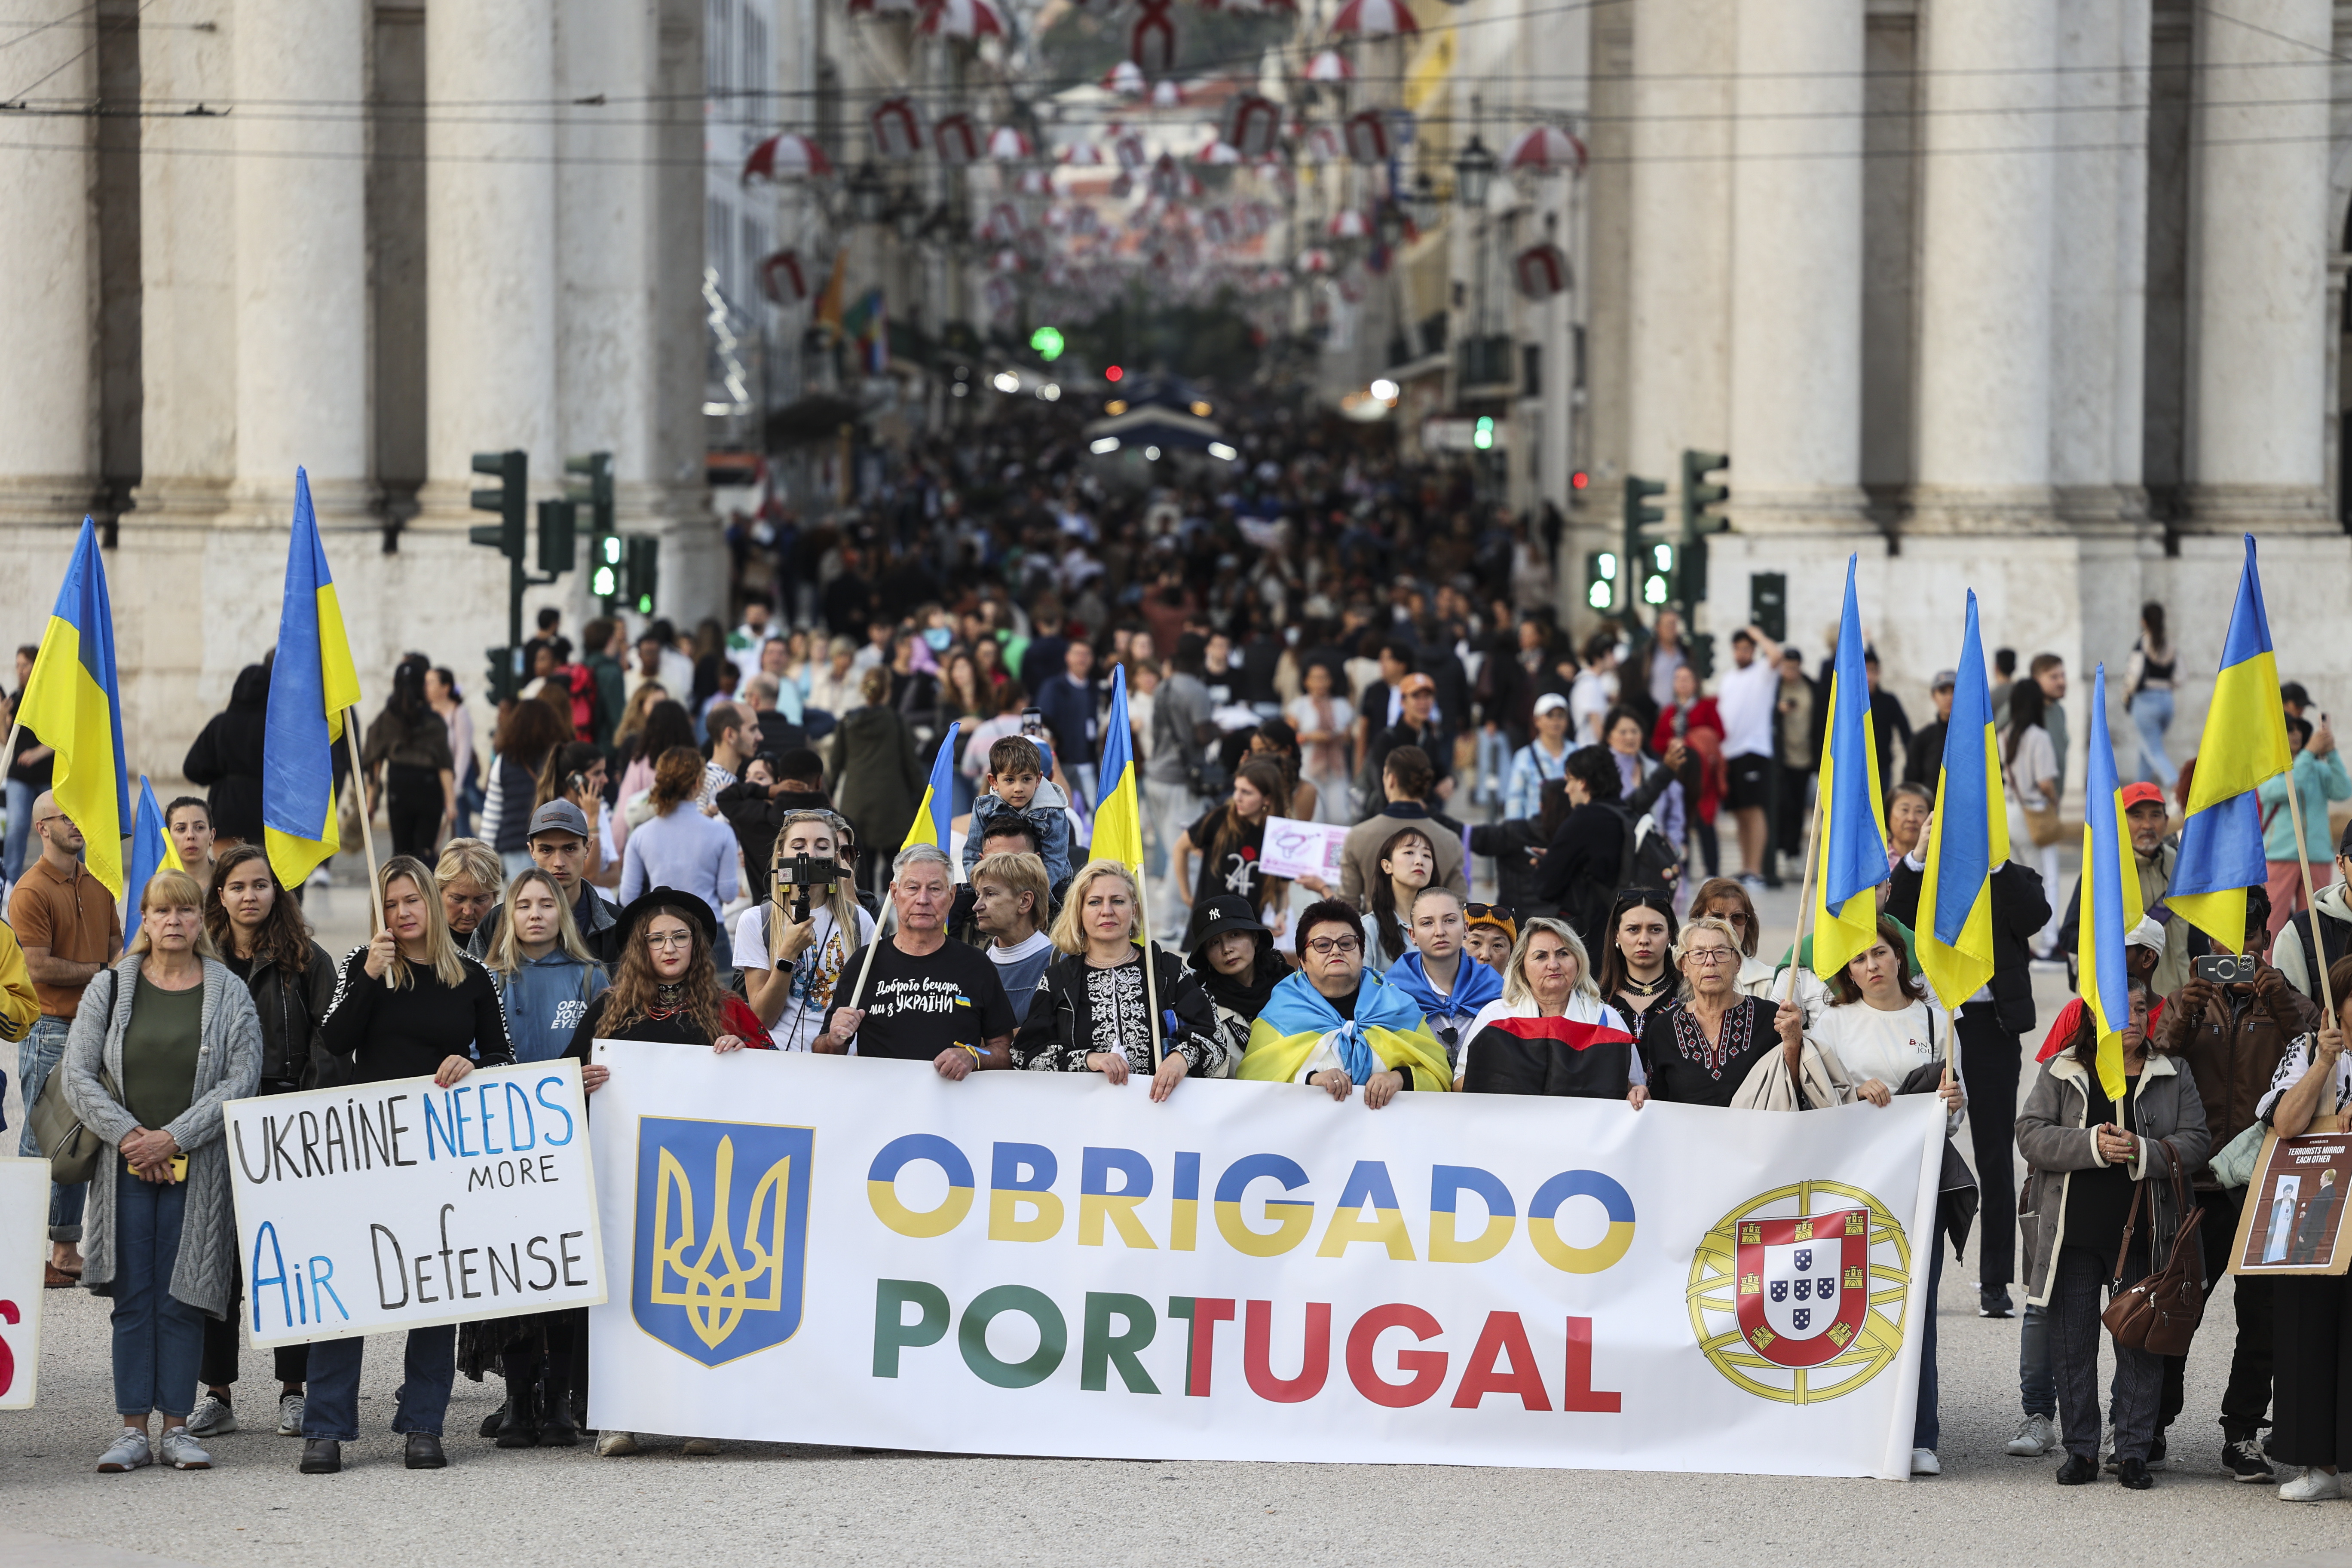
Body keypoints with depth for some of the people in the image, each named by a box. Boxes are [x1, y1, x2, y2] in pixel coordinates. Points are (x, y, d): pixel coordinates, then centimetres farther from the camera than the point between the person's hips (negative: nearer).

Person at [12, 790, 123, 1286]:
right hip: (50, 1029, -7)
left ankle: (67, 1250, 16)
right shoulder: (31, 891, -10)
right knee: (42, 1143, -4)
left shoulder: (97, 883, 14)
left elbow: (116, 944, 20)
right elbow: (39, 968, -15)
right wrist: (98, 971, -7)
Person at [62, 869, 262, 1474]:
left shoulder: (230, 994, 3)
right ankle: (133, 1430, 5)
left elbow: (242, 1079, -4)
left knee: (182, 1298, 0)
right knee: (133, 1297, 1)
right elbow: (79, 1074, 2)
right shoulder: (110, 989, 6)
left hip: (196, 1168, -1)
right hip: (126, 1169, 1)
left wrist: (174, 1137, -13)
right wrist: (129, 1134, -11)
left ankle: (177, 1426, 8)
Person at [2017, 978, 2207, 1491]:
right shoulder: (2059, 1074, 4)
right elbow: (2031, 1136, -5)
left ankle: (2134, 1451, 11)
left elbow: (2195, 1141, 0)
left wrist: (2143, 1151, -17)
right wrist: (2093, 1144, -19)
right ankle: (2080, 1452, 14)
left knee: (2142, 1346, 1)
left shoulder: (2173, 1075, 7)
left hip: (2142, 1234, 0)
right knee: (2072, 1346, 4)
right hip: (2073, 1235, 0)